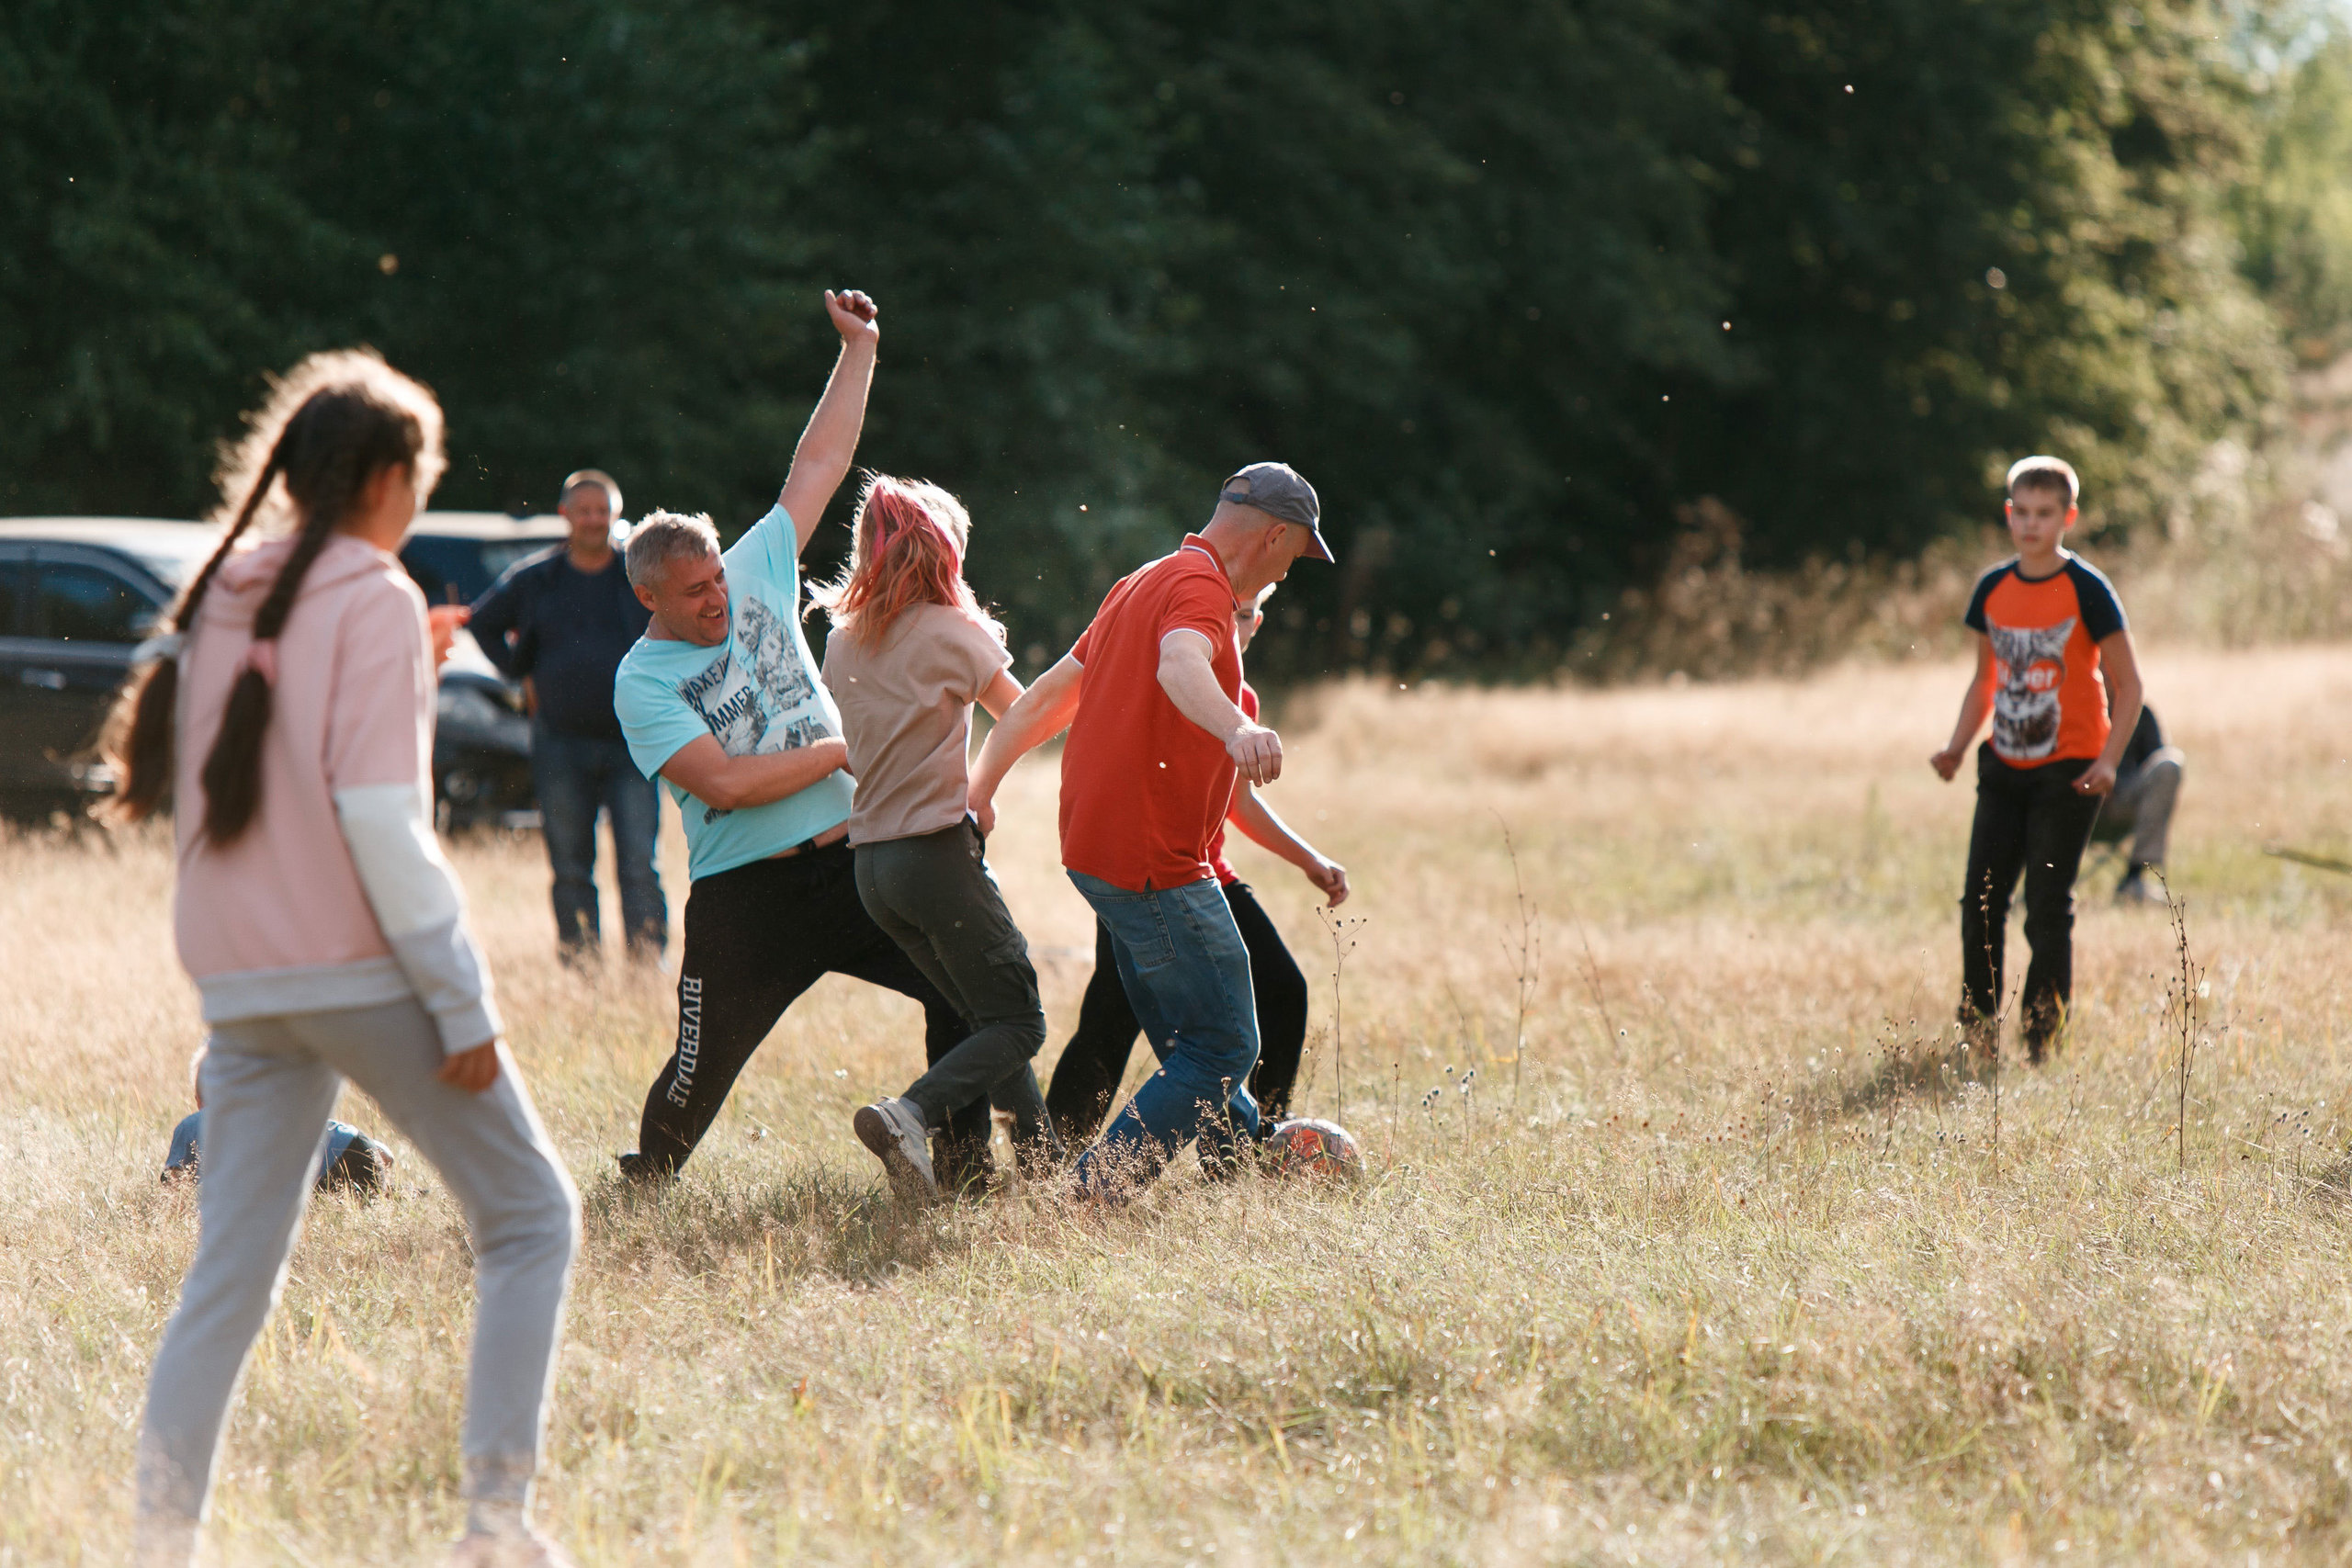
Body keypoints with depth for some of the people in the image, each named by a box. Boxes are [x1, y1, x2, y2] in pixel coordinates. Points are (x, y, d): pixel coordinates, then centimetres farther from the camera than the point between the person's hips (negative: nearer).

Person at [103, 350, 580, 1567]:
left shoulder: (219, 600, 12)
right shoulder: (372, 600, -8)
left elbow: (190, 795, 15)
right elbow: (380, 815, -15)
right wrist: (464, 1004, -14)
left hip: (240, 989, 6)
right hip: (364, 967, -6)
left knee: (230, 1271, 6)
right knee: (529, 1216, 6)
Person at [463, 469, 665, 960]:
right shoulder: (534, 579, 8)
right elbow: (482, 622, 22)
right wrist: (519, 672, 10)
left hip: (631, 741, -2)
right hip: (561, 745, 2)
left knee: (639, 869, -9)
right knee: (571, 872, 4)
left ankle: (648, 962, -6)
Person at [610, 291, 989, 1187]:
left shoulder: (757, 573, 6)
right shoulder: (642, 683, -9)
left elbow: (820, 464, 10)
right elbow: (723, 783, -20)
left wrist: (859, 350, 8)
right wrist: (844, 751, -15)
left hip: (852, 859, 5)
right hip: (744, 896, -5)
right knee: (699, 1076, -2)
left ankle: (964, 1162, 5)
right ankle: (638, 1195, 23)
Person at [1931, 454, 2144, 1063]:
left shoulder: (2086, 590, -10)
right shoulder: (1993, 590, 6)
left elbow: (2127, 683, -7)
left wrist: (2108, 761, -17)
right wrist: (1957, 747, 5)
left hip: (2067, 773, -5)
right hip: (2005, 768, 5)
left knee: (2047, 911, -4)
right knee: (1980, 904, 2)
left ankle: (2042, 1041, 5)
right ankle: (1978, 1033, 14)